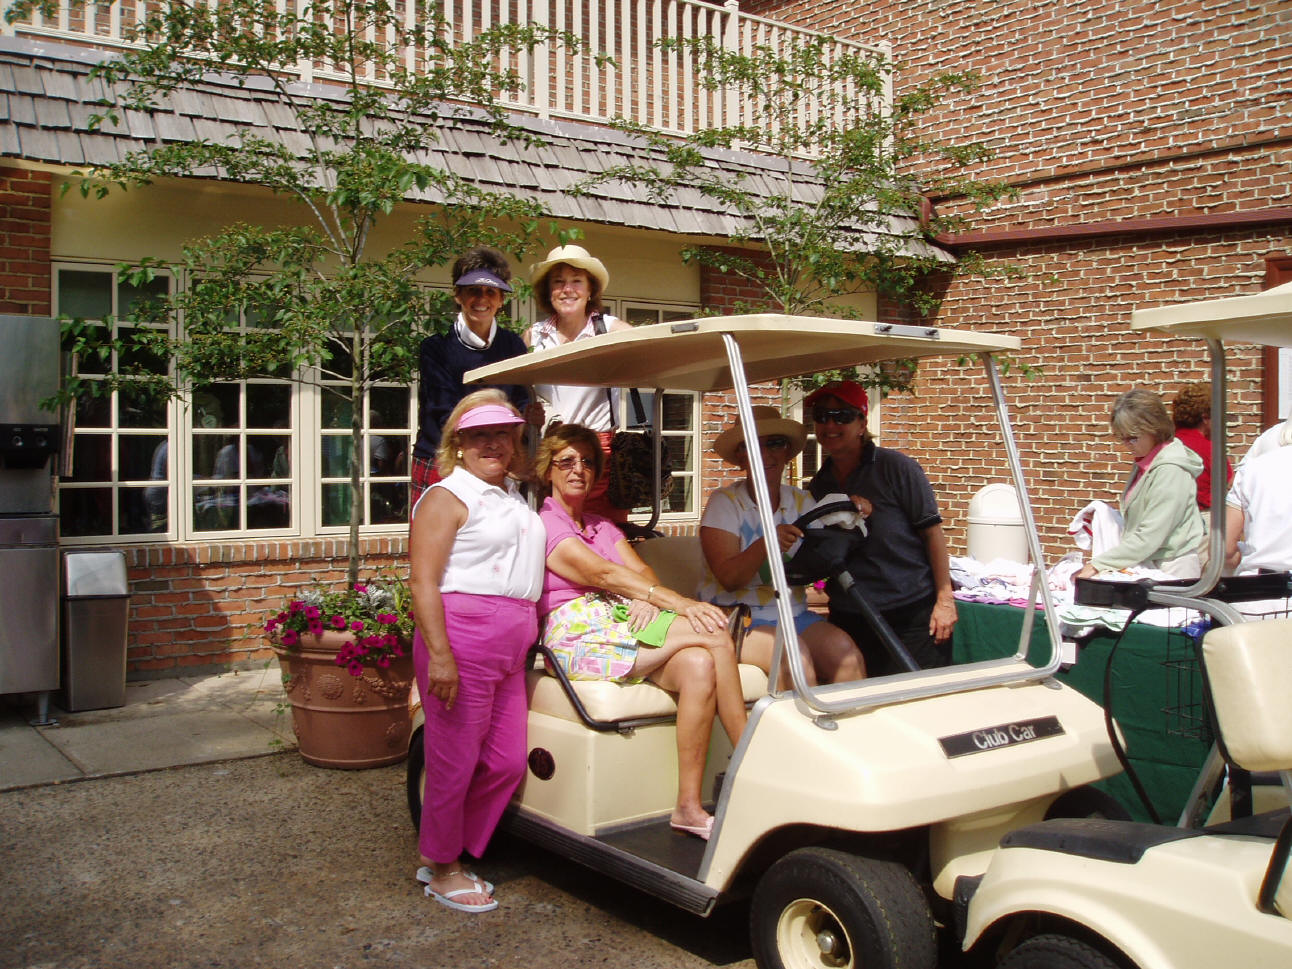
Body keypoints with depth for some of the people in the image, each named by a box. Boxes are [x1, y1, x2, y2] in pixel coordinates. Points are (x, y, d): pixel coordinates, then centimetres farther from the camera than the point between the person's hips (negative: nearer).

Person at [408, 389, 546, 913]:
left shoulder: (515, 497, 19)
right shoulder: (446, 498, -5)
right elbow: (424, 582, -13)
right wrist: (440, 654, -21)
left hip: (510, 649, 8)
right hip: (462, 638, -8)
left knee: (507, 762, 10)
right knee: (455, 760, 1)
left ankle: (446, 853, 26)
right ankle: (441, 868, 19)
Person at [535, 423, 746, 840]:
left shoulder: (603, 526, 25)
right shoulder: (542, 525, 0)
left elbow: (642, 570, 9)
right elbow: (603, 574, -14)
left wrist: (647, 600, -17)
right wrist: (679, 603, -23)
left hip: (625, 620, 7)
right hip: (580, 636, -7)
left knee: (698, 665, -27)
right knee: (715, 637, -22)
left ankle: (689, 806, -25)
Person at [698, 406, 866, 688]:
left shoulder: (802, 501, 11)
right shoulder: (724, 502, -2)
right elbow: (729, 578, -13)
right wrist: (765, 545, -30)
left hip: (794, 614, 4)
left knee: (845, 651, -23)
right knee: (794, 653, -30)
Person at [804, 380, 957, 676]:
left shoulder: (895, 467, -7)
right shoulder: (817, 487, 9)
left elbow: (931, 531, -8)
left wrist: (944, 598, -13)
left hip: (912, 615, -4)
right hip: (849, 619, 5)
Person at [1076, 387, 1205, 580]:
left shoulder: (1170, 471, -14)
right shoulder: (1143, 463, 13)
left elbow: (1148, 537, -19)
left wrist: (1098, 565, -19)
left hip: (1170, 571, -8)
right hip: (1146, 563, 8)